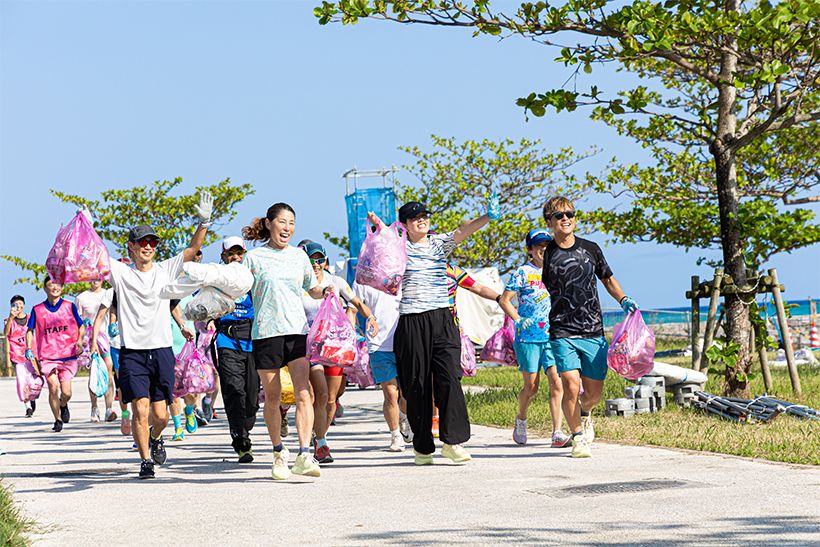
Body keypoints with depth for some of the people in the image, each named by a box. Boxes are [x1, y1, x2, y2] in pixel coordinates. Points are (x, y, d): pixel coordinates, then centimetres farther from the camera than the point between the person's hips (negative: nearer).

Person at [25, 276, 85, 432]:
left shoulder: (69, 306, 6)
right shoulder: (37, 309, 5)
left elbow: (81, 326, 13)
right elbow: (30, 331, 11)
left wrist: (80, 340, -6)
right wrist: (29, 350, -1)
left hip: (68, 355, 0)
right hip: (47, 356, 0)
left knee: (66, 392, -3)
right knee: (53, 387, -17)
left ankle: (63, 405, 34)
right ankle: (57, 420, 2)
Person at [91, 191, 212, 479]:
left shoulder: (166, 269, 8)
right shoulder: (120, 273, 4)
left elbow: (193, 248, 3)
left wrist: (204, 221, -11)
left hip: (162, 350, 2)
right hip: (132, 352, -2)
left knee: (160, 414, 3)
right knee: (140, 410, -11)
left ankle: (156, 438, 36)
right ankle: (145, 460, 3)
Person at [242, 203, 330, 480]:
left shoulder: (298, 255, 12)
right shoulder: (254, 257, 3)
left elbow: (313, 289, 22)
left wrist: (325, 291, 2)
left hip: (297, 330, 2)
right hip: (266, 332, -2)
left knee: (303, 393, -12)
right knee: (272, 397, 5)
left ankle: (304, 455, -15)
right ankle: (279, 453, 21)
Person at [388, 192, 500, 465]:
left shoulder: (440, 243, 14)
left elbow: (462, 231, -1)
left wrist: (487, 217, -17)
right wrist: (378, 227, -36)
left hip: (443, 320, 2)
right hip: (412, 322, -2)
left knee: (449, 378, -9)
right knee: (417, 384, 2)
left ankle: (452, 440, -6)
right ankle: (422, 446, 11)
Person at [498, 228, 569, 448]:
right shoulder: (523, 272, 0)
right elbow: (504, 300, 1)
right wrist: (519, 320, -10)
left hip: (554, 336, 3)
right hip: (528, 337, -3)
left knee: (557, 382, -10)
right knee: (531, 386, 1)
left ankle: (557, 433, -12)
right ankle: (521, 419, 29)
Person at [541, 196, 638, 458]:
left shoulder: (590, 249, 7)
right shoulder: (546, 254, 1)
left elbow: (608, 280, 20)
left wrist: (623, 300, 3)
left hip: (593, 332, 2)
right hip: (562, 333, -2)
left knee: (594, 392, 5)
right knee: (571, 387, -15)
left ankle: (584, 414, 41)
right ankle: (577, 437, 7)